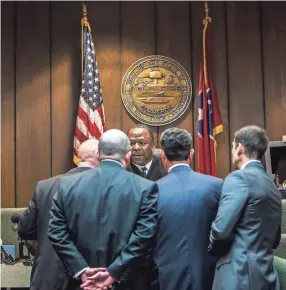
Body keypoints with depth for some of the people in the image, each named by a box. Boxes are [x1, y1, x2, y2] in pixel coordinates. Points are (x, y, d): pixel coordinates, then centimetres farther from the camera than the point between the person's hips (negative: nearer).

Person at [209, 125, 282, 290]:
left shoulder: (239, 178, -11)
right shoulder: (273, 187, 14)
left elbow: (221, 229, -18)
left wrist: (213, 249, 1)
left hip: (240, 275, -8)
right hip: (266, 276, 8)